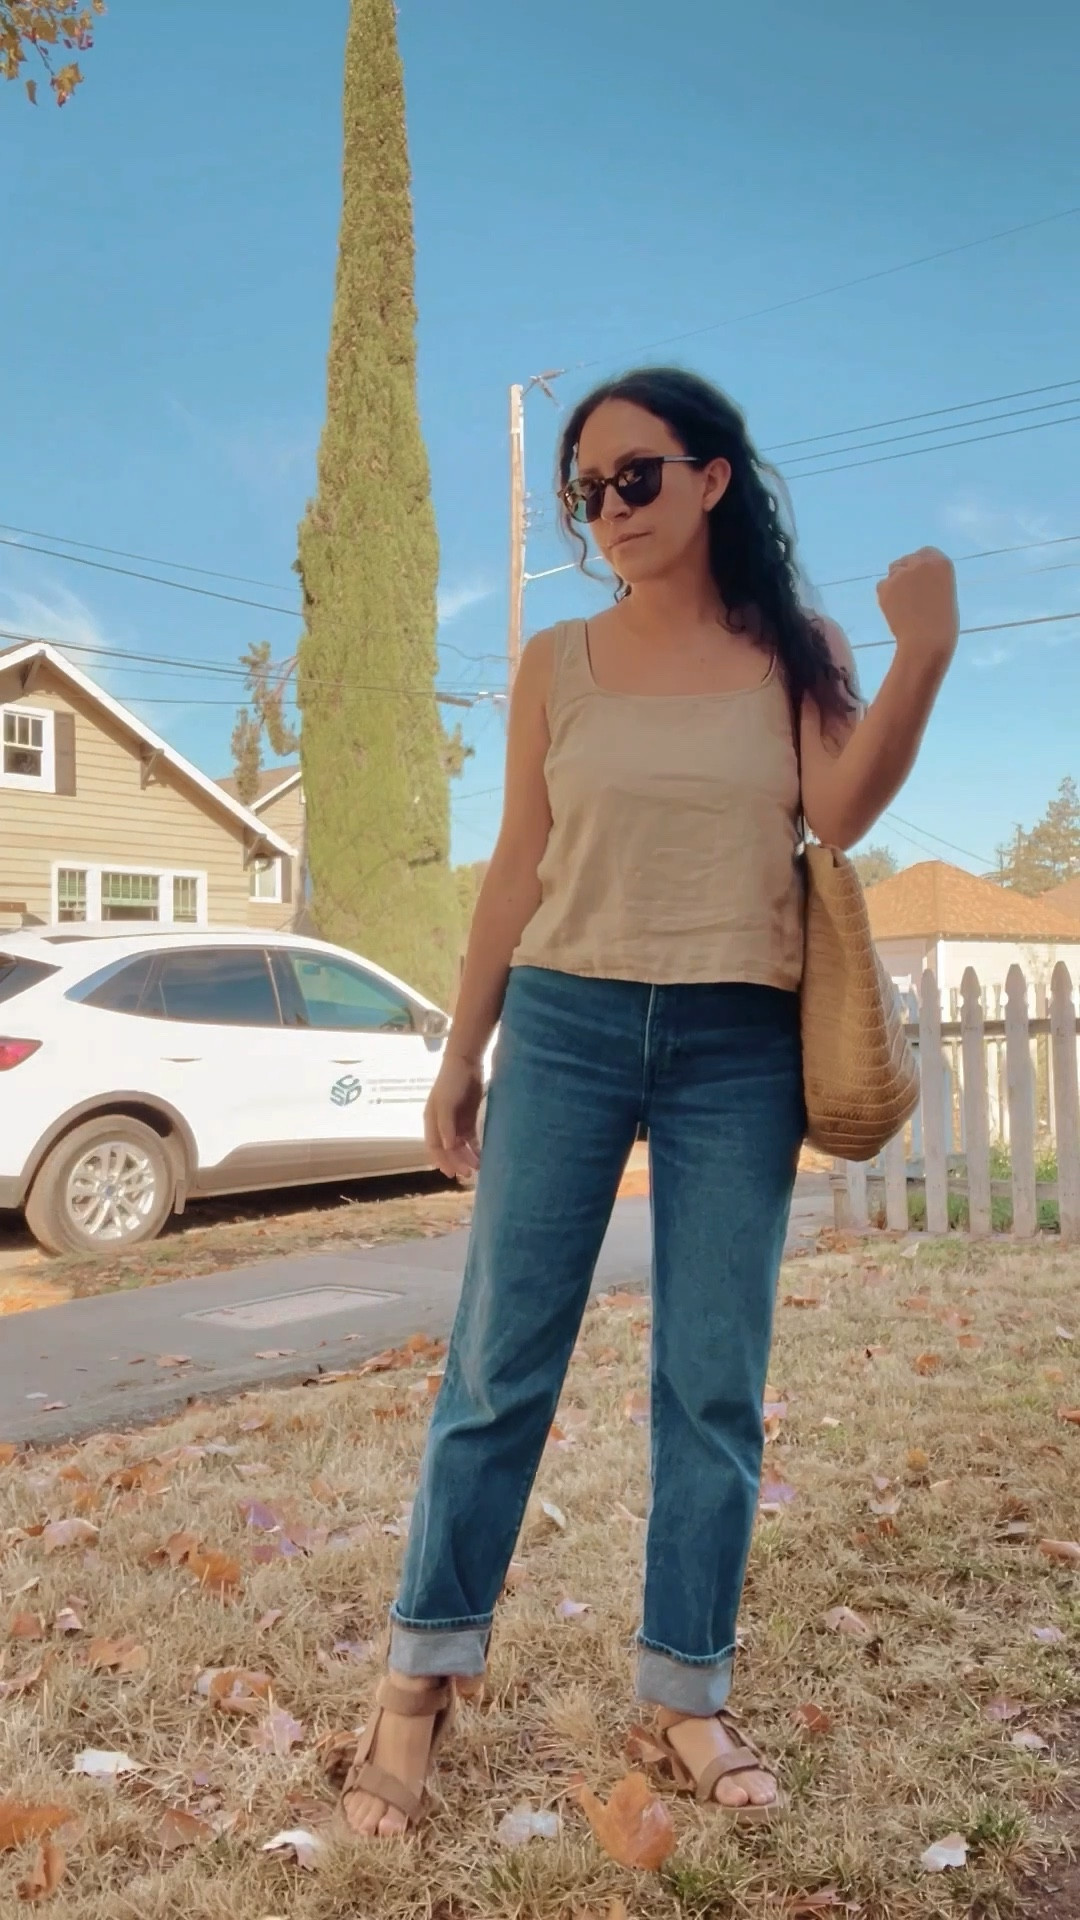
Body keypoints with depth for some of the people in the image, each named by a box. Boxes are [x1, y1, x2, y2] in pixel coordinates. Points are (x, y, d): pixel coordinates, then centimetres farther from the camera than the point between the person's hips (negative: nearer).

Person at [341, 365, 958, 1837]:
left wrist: (923, 655, -23)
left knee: (715, 1382, 5)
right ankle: (425, 1671, 18)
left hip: (737, 1049, 0)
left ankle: (690, 1694, 19)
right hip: (564, 1025, 0)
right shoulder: (558, 665, 7)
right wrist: (462, 1049, 6)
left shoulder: (796, 653, 7)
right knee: (499, 1364, 2)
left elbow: (841, 813, -9)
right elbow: (518, 869, 8)